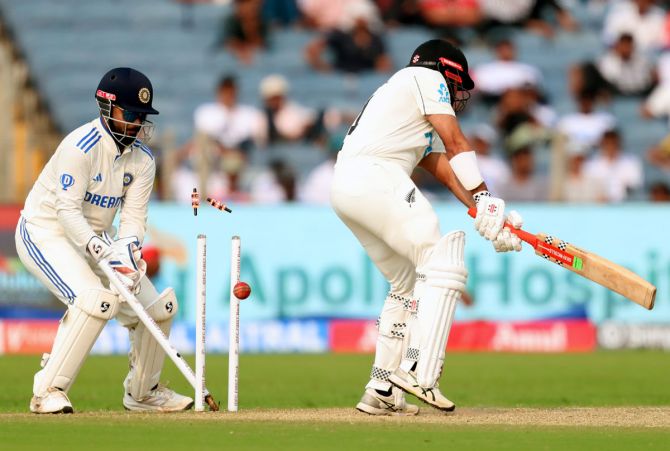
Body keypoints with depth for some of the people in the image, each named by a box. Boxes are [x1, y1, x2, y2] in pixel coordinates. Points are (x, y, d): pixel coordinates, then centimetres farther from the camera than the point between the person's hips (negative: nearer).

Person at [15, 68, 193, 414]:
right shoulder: (80, 146, -23)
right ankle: (48, 392, -23)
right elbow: (67, 210, -28)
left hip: (96, 239, 8)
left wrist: (126, 255, -26)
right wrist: (103, 254, -39)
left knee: (158, 307, 4)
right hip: (45, 232, -8)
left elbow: (133, 216, -5)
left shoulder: (142, 158, -1)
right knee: (96, 300, -31)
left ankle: (142, 392, 26)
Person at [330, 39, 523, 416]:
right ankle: (420, 372, -22)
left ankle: (382, 391, 16)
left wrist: (487, 215, 9)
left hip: (344, 188, 10)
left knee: (407, 284, 18)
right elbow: (456, 143, -2)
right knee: (443, 267, -10)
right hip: (375, 177, -10)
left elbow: (446, 169, 22)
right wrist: (485, 201, -6)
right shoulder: (426, 78, 8)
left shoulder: (423, 127, 34)